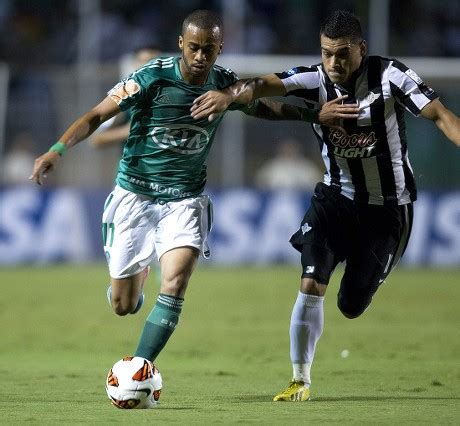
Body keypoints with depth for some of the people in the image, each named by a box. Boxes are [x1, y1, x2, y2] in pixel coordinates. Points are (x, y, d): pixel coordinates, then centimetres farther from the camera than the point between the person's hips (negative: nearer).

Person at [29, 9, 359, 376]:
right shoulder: (153, 77, -16)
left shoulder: (226, 84, -3)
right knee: (124, 305, 4)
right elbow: (97, 115, -14)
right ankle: (140, 271, 42)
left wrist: (316, 115, 5)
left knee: (175, 283, -22)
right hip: (135, 193, -2)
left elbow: (263, 108, 17)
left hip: (185, 199, 2)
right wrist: (58, 150, -30)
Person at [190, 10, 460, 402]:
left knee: (352, 307, 4)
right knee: (311, 284, -15)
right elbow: (268, 85, -29)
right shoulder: (315, 80, -13)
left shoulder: (389, 76, -17)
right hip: (337, 196, 2)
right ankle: (300, 380, 0)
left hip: (388, 207, -2)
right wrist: (229, 94, -50)